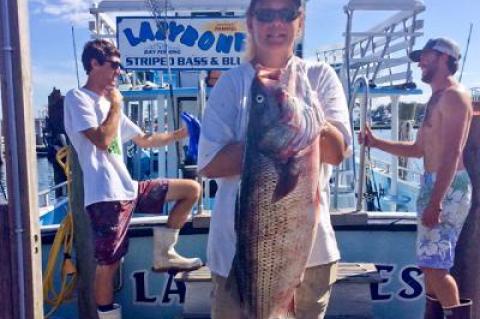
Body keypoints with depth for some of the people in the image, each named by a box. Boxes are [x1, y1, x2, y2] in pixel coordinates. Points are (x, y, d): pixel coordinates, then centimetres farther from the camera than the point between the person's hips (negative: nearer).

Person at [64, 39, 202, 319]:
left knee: (192, 189, 6)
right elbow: (102, 140, -19)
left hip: (128, 188, 8)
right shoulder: (78, 98, -5)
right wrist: (116, 105, -6)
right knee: (109, 263, -3)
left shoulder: (108, 104, 21)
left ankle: (163, 254, 10)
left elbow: (145, 140, 22)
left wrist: (180, 134, 13)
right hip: (106, 195, -8)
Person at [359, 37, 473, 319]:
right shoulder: (437, 99, 19)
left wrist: (435, 202, -25)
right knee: (432, 263, 14)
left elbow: (452, 153, -21)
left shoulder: (454, 95, -12)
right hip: (434, 185, 10)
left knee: (434, 265, -10)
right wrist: (376, 142, 17)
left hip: (447, 188, -10)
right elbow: (418, 149, 24)